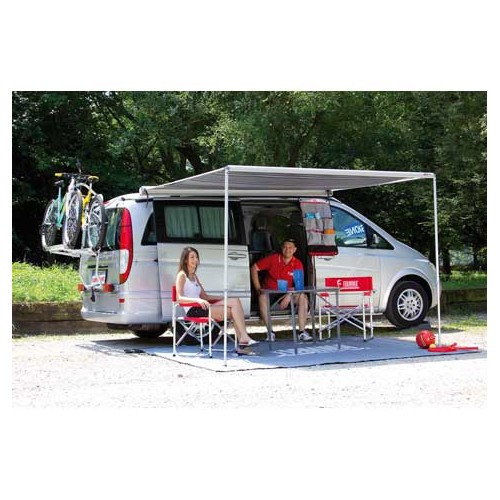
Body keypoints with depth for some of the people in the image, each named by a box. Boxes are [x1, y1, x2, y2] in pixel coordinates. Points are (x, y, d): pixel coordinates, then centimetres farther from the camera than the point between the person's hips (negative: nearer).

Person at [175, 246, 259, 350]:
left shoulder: (194, 276, 25)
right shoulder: (182, 275, -1)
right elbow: (179, 298, -15)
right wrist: (197, 300, -30)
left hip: (202, 307, 8)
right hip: (193, 310, -8)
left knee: (235, 301, -15)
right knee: (232, 311, -22)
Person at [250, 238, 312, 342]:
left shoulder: (297, 264, -5)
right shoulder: (273, 258, -6)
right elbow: (254, 268, -4)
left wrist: (288, 296, -29)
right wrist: (258, 289, -9)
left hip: (287, 293, 1)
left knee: (303, 297, -26)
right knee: (262, 297, -35)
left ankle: (302, 332, -24)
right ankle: (270, 332, -29)